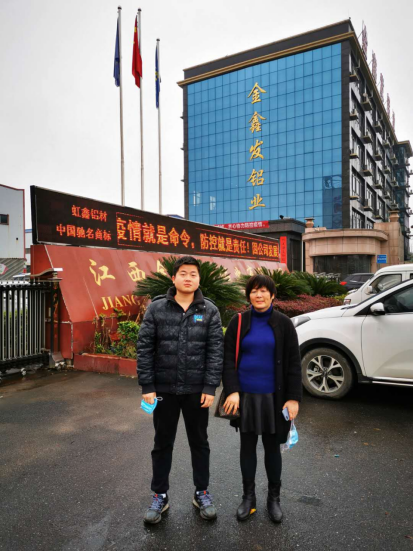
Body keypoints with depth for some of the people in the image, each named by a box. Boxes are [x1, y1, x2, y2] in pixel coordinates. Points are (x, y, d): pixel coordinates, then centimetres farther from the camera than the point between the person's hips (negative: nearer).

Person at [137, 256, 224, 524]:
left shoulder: (210, 310, -3)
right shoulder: (156, 308, -4)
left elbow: (216, 351, -5)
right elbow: (144, 348, -4)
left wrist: (210, 387, -10)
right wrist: (147, 386, -8)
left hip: (197, 389, 0)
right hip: (164, 388, 0)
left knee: (199, 442, 16)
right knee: (163, 443, 15)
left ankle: (202, 492, 35)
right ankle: (160, 495, 34)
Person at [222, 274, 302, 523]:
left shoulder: (283, 324, -4)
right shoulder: (239, 322, -3)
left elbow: (293, 363, -3)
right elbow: (228, 358, -3)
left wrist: (293, 398, -8)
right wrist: (232, 391, -13)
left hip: (273, 396, -1)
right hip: (245, 395, 1)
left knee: (272, 447, 14)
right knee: (247, 446, 14)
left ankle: (274, 497, 34)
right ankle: (248, 496, 33)